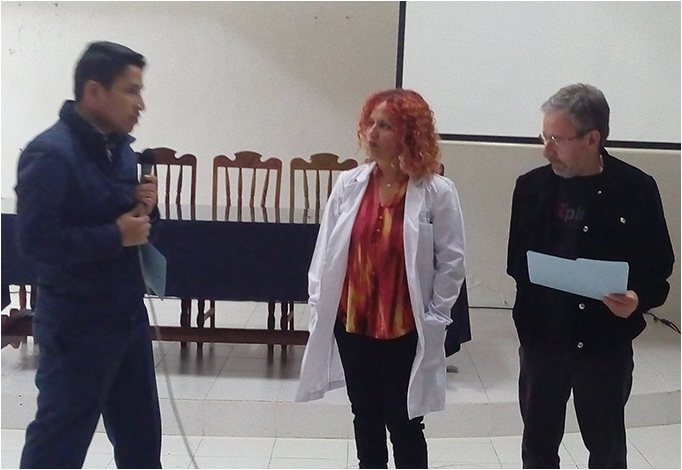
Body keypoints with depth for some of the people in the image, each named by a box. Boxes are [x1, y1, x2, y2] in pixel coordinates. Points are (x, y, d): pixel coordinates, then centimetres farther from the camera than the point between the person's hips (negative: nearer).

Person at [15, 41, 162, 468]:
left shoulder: (121, 148, 8)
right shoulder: (49, 153, -18)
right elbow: (36, 241, -25)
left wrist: (145, 209, -5)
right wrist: (116, 236, -21)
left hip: (128, 316, 8)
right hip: (77, 324, -8)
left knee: (140, 434, 19)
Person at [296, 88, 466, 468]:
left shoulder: (437, 192, -11)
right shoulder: (348, 184, -2)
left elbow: (451, 262, -6)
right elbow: (325, 249, 4)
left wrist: (433, 319, -6)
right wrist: (319, 304, 3)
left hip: (406, 331, -3)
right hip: (352, 325, 4)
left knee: (404, 424, 8)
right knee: (365, 418, 19)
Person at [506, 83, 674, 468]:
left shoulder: (637, 188, -8)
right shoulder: (532, 186, -2)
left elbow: (660, 264, -2)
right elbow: (517, 259, 5)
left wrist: (639, 298, -21)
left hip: (606, 342, -2)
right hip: (542, 337, 2)